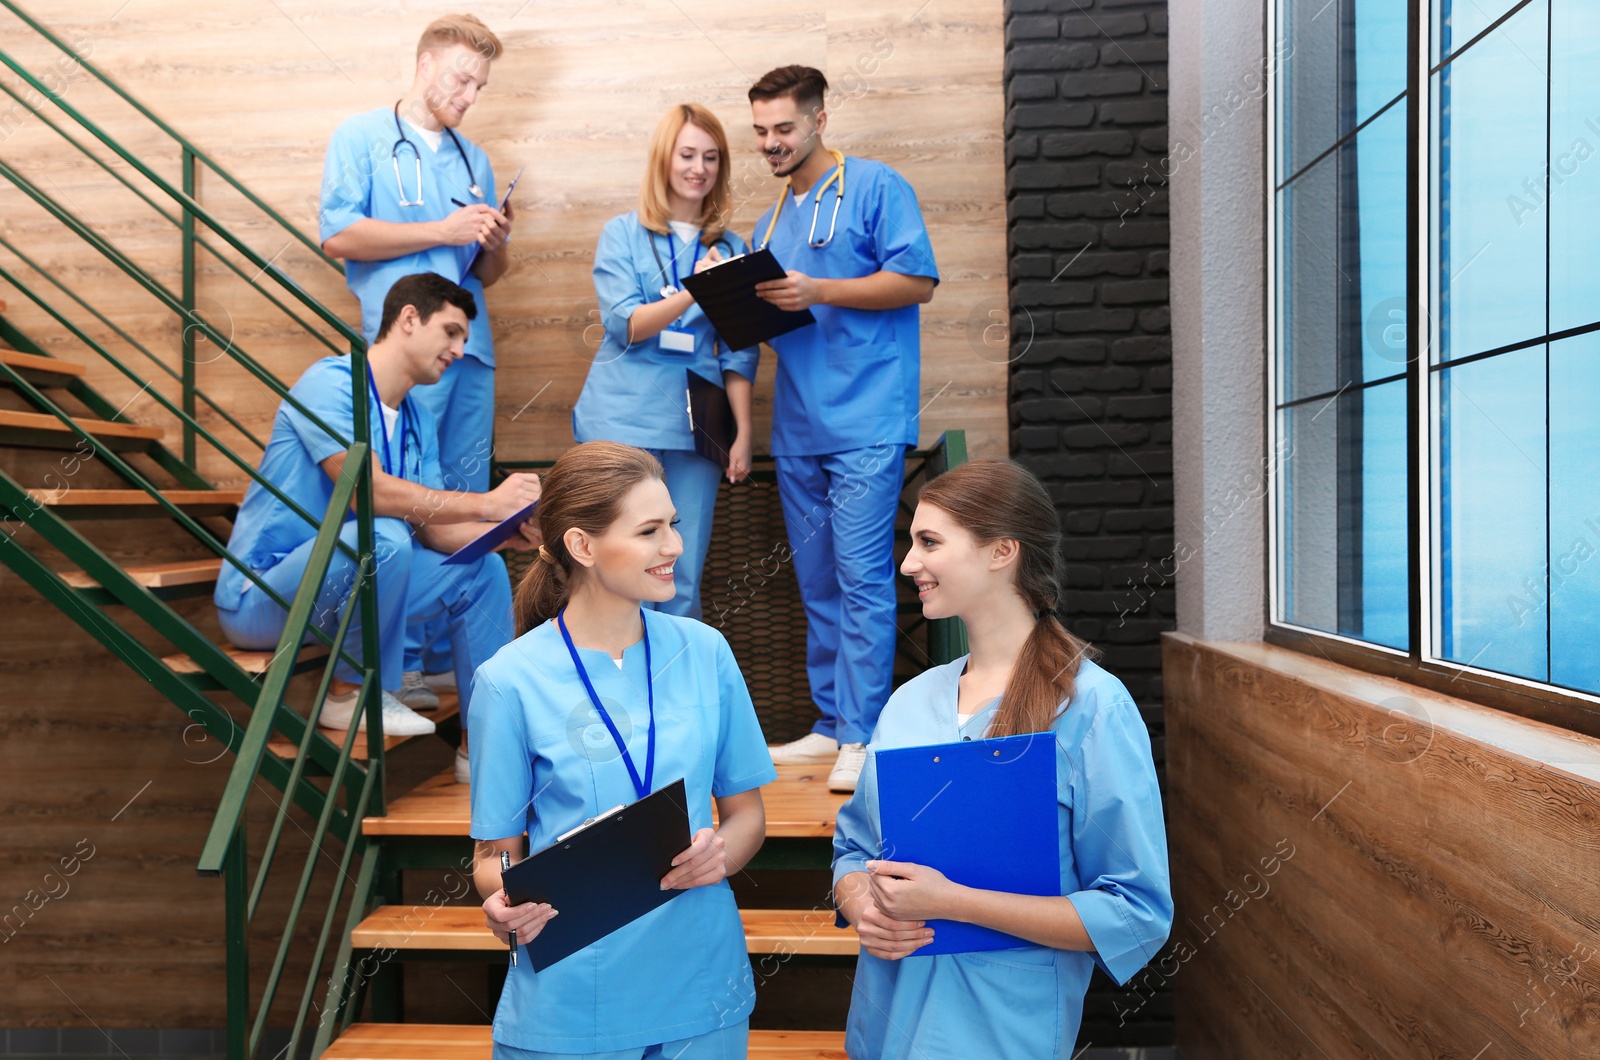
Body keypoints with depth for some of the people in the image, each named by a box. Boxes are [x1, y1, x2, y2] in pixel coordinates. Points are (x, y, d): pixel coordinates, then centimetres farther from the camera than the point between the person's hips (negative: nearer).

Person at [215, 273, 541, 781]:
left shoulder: (418, 421, 9)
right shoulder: (330, 383, -16)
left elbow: (436, 529, 3)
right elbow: (371, 491, -29)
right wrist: (486, 503, -28)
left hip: (344, 579, 9)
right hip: (261, 593, -8)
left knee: (481, 571, 0)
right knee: (384, 538, -35)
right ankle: (353, 695, -11)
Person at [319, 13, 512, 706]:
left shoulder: (473, 160, 22)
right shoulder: (362, 139, 7)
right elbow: (339, 235, -8)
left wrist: (494, 245, 0)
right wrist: (442, 232, -9)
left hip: (472, 352, 6)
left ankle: (454, 655, 14)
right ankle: (399, 663, 4)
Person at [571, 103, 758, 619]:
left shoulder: (730, 248, 11)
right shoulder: (623, 233, 6)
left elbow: (739, 351, 9)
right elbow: (625, 325, -7)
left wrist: (744, 432, 1)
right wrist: (694, 292, -22)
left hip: (696, 426, 2)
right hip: (623, 421, -2)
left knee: (684, 581, 4)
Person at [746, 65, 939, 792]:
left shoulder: (876, 187, 1)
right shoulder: (773, 219, 22)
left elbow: (917, 280, -9)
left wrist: (817, 290, -16)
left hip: (865, 421, -7)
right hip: (797, 426, 7)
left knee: (861, 578, -10)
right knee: (817, 584, 9)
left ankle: (862, 737, -3)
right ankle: (831, 725, 18)